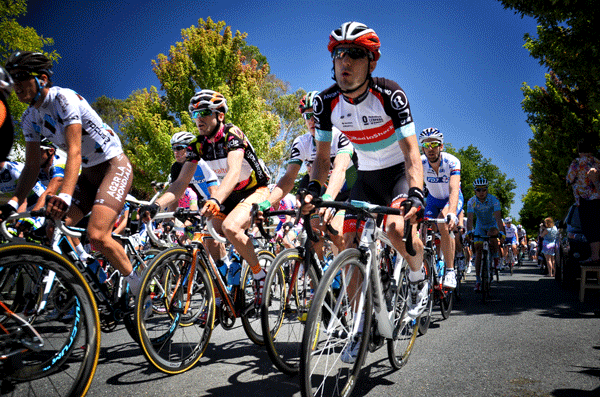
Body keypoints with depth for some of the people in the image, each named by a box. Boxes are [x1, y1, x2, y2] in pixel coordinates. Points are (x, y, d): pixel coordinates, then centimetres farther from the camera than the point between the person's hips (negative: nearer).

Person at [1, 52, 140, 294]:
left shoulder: (63, 98, -20)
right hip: (89, 173, 8)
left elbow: (74, 151, -31)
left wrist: (64, 196, -44)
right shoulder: (30, 118, 4)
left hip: (114, 166, -8)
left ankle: (138, 286, -4)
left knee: (96, 235, -23)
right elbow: (32, 166, 3)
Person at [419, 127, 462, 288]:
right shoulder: (420, 163, -23)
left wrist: (451, 213, -60)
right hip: (433, 199, 3)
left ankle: (450, 270, -21)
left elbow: (454, 189, -42)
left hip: (453, 199, -3)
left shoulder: (452, 162, -30)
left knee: (443, 226, -32)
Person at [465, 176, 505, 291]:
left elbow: (498, 217, -32)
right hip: (480, 226, 2)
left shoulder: (493, 200, -24)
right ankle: (478, 280, -4)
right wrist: (469, 232, -44)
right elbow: (470, 218, -28)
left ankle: (495, 256, -7)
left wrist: (501, 232, -45)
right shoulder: (471, 201, -19)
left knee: (492, 235, -36)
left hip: (493, 225, -2)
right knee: (478, 250, -8)